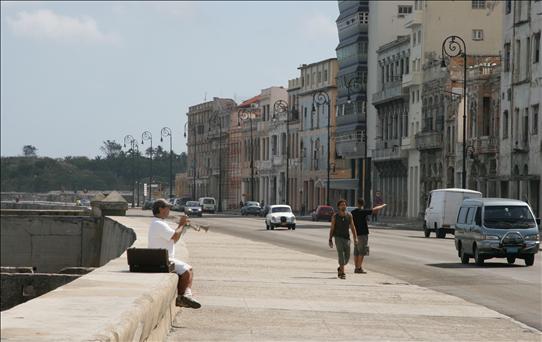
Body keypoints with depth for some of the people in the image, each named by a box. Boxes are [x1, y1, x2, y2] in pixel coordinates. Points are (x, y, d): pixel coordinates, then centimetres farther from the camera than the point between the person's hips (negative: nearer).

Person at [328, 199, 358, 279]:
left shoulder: (349, 215, 3)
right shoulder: (335, 217, -2)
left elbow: (352, 227, 2)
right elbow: (332, 229, 2)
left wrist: (355, 238, -8)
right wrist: (330, 240, -1)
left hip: (347, 238, 3)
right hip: (338, 238, -3)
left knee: (347, 256, 6)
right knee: (341, 254, -16)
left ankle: (340, 269, 33)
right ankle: (342, 273, -18)